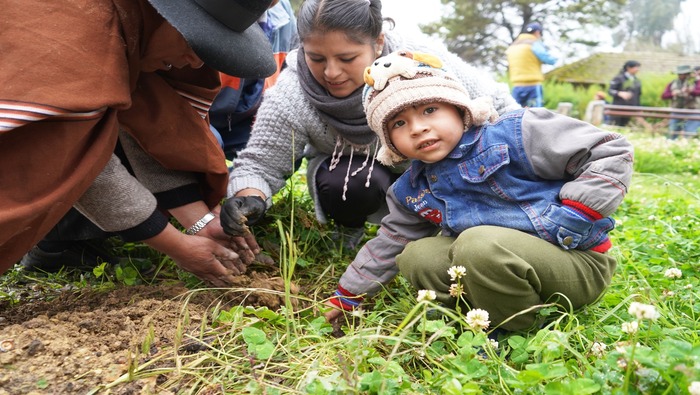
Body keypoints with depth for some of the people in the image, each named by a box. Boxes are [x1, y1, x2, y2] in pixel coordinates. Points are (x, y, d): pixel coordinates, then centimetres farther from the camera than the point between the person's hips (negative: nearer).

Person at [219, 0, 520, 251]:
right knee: (346, 185, -35)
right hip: (349, 174, -1)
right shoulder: (291, 96, -29)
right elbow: (260, 164, -21)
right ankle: (348, 228, 0)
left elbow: (495, 104, -18)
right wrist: (249, 199, -43)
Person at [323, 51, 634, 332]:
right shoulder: (410, 192, 6)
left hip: (579, 261, -6)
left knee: (479, 244, -33)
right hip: (504, 262, 6)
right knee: (415, 257, -8)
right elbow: (388, 244, 20)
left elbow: (611, 152, -11)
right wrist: (348, 295, 23)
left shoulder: (515, 135, -12)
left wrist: (574, 215, -18)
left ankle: (520, 333, -11)